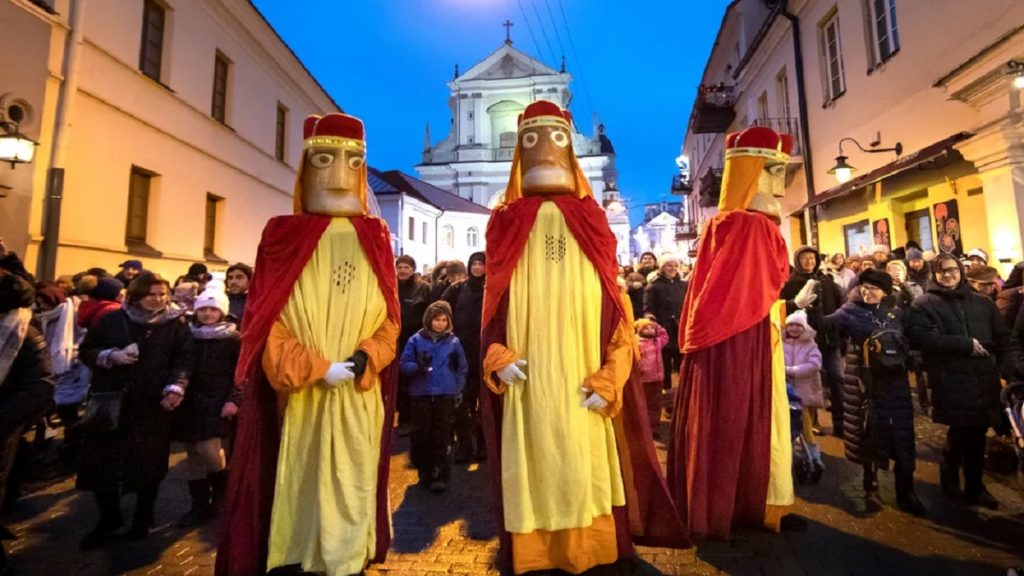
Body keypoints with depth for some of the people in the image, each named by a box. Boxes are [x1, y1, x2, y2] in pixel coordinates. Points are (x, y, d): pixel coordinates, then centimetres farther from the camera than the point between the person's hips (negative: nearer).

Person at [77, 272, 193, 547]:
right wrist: (110, 356, -10)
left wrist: (175, 387, -21)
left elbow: (183, 359, -7)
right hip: (111, 402, 2)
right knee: (102, 461, 8)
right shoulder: (112, 320, 5)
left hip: (154, 404, -2)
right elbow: (86, 351, 11)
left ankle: (143, 518, 29)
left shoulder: (176, 324, -1)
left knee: (149, 463, 8)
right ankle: (109, 518, 31)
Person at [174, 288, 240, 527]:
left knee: (209, 451, -13)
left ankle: (223, 496, 14)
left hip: (217, 403, -4)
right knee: (193, 456, 8)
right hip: (191, 404, 4)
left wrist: (233, 399, -14)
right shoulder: (189, 336, 8)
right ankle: (199, 505, 22)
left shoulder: (233, 338, -3)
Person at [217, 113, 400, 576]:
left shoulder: (375, 238, 6)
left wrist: (364, 358, -13)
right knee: (297, 485, 6)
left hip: (359, 398, 2)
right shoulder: (283, 236, 2)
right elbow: (266, 319, -3)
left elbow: (390, 317, 4)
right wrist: (316, 368, -14)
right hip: (297, 396, -1)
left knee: (350, 485, 8)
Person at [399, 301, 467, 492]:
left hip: (445, 395, 0)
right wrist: (418, 366, -21)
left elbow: (461, 368, 11)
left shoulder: (453, 341, 4)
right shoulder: (416, 340, 1)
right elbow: (404, 364, -3)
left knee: (442, 436, 1)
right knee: (421, 435, 6)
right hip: (420, 395, 0)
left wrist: (459, 390, 7)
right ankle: (425, 473, 24)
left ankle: (440, 476, 9)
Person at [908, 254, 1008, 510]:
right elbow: (922, 337, -15)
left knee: (977, 434, 9)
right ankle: (950, 475, 22)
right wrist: (966, 344, -14)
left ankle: (974, 486, 26)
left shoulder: (983, 302, 14)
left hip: (983, 378, 4)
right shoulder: (924, 304, -2)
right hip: (950, 380, -4)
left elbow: (1003, 336, 16)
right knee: (961, 431, -2)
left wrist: (1000, 366, 6)